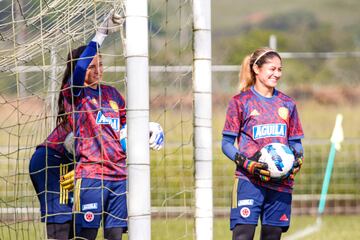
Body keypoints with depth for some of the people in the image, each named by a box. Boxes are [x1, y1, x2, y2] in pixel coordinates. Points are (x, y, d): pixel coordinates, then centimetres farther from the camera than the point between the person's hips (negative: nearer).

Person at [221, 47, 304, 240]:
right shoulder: (240, 102, 2)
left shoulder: (287, 104, 14)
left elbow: (296, 142, 18)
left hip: (281, 182, 4)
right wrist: (248, 164, -15)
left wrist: (297, 160, -4)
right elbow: (227, 144, 1)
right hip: (249, 180, -4)